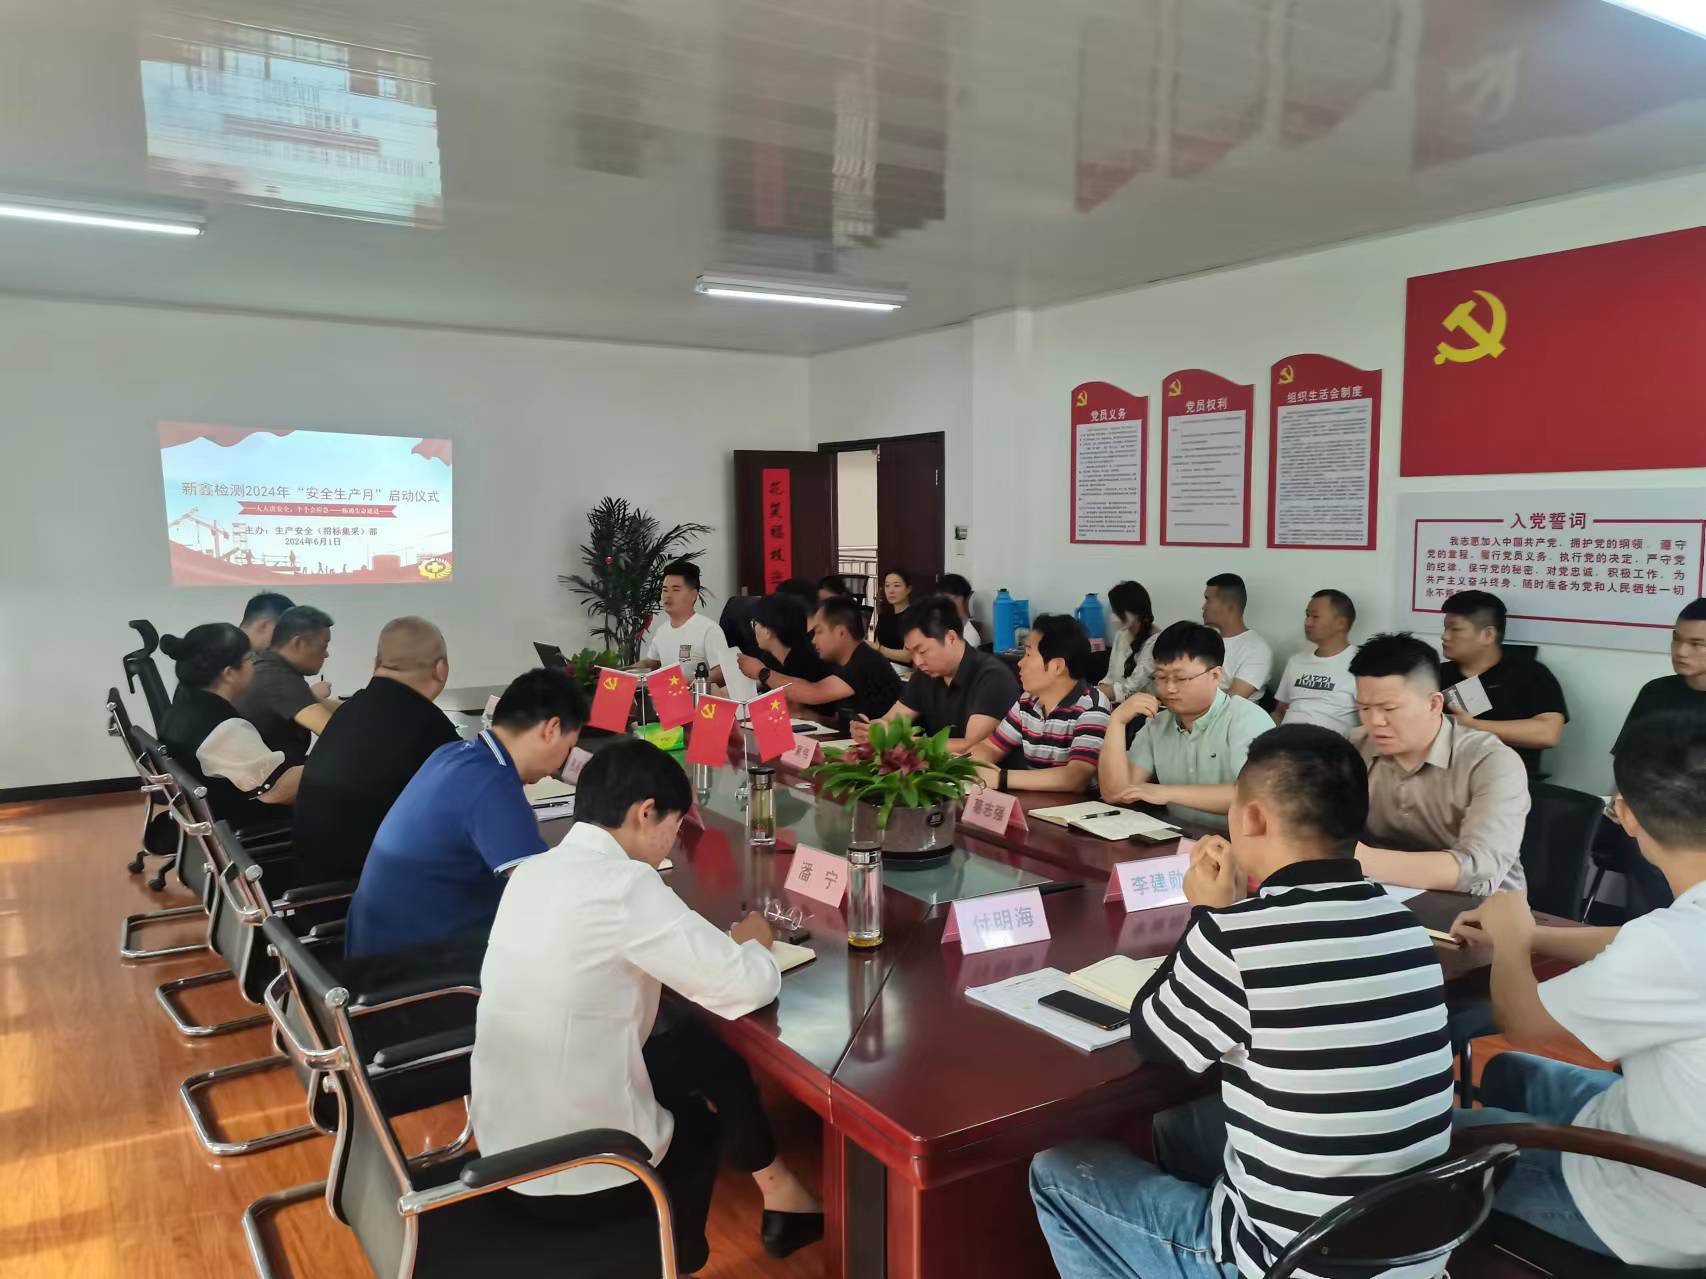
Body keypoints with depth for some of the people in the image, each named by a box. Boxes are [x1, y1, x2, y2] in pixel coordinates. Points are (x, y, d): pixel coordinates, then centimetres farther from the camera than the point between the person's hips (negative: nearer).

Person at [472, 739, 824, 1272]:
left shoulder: (536, 871, 2)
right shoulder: (625, 885, -22)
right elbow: (748, 987, -18)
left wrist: (725, 943, 8)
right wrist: (752, 942, 4)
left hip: (504, 1139, 7)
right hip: (574, 1170, -7)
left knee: (698, 1047, 19)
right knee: (698, 1121, 22)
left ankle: (775, 1189, 33)